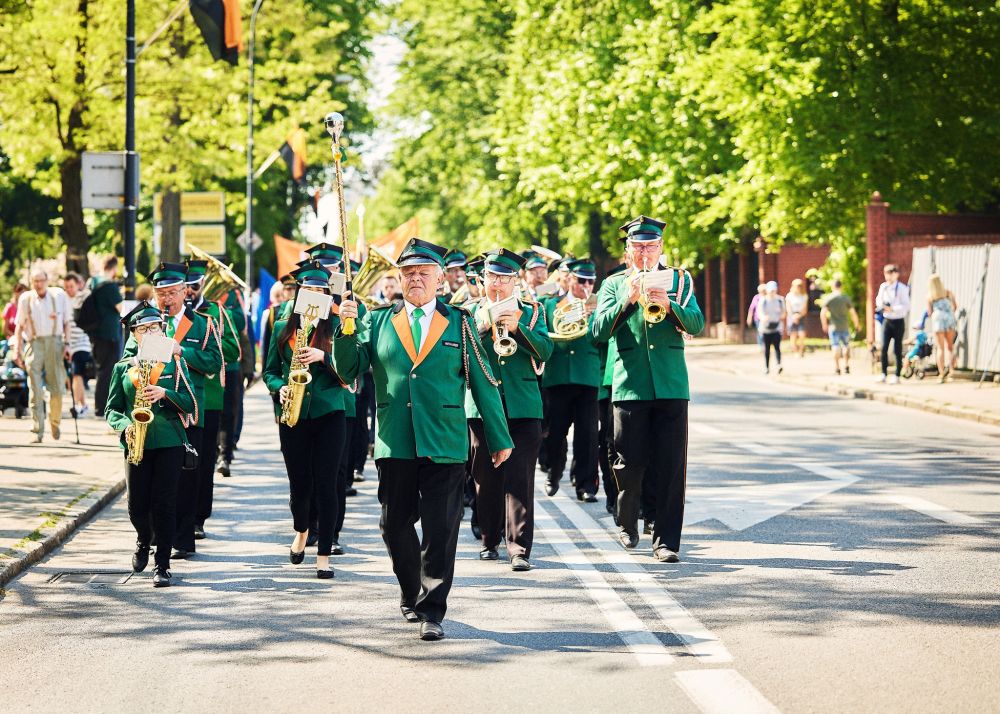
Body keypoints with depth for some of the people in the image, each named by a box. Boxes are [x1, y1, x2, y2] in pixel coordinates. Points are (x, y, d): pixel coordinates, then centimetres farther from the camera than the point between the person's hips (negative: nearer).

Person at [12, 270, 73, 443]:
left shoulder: (59, 296, 6)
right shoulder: (25, 299, 7)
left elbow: (67, 322, 11)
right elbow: (19, 326, 11)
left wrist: (67, 343, 1)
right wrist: (17, 349, 3)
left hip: (54, 343, 0)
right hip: (34, 343, 0)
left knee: (57, 388, -1)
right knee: (36, 391, -7)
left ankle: (55, 422, 24)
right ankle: (38, 430, -6)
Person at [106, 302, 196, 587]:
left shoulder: (174, 362, 6)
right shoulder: (123, 368, 9)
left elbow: (190, 403, 1)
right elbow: (112, 409, 9)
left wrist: (164, 394, -16)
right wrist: (125, 425, -11)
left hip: (170, 443, -1)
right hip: (136, 444, 1)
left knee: (164, 504, -6)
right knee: (137, 506, 0)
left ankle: (162, 564, 1)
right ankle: (143, 541, 33)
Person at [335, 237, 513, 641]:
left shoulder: (458, 323, 6)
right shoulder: (378, 321, 9)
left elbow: (483, 383, 8)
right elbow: (348, 370, 4)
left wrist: (499, 438, 7)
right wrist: (347, 329, -13)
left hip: (445, 444, -2)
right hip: (394, 445, 2)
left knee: (440, 531, -4)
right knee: (396, 527, 9)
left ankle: (432, 611, 2)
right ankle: (411, 594, 31)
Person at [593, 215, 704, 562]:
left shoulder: (679, 280, 9)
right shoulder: (614, 284, 8)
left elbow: (696, 325, -3)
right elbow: (599, 330, -4)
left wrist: (669, 304, -21)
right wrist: (628, 300, -18)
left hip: (671, 387, 0)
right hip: (629, 387, 0)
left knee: (670, 466, -4)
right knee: (629, 464, 2)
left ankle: (666, 540, 0)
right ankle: (627, 524, 25)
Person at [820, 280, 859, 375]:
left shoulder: (828, 298, -3)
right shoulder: (846, 298, -3)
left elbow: (822, 313, -9)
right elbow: (853, 313, -4)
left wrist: (824, 325, 5)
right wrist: (856, 323, 11)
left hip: (833, 327, 0)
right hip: (844, 326, 0)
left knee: (835, 346, 1)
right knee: (846, 345, 17)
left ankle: (837, 368, -5)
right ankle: (846, 365, 13)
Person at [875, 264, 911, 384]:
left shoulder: (902, 288, -9)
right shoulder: (883, 287, 7)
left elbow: (906, 306, -14)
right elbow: (878, 300, 20)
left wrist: (892, 309, -23)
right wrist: (881, 306, -3)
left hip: (898, 321, -4)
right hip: (886, 320, 4)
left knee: (897, 350, 2)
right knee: (884, 348, -6)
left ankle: (897, 376, 7)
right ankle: (883, 374, -1)